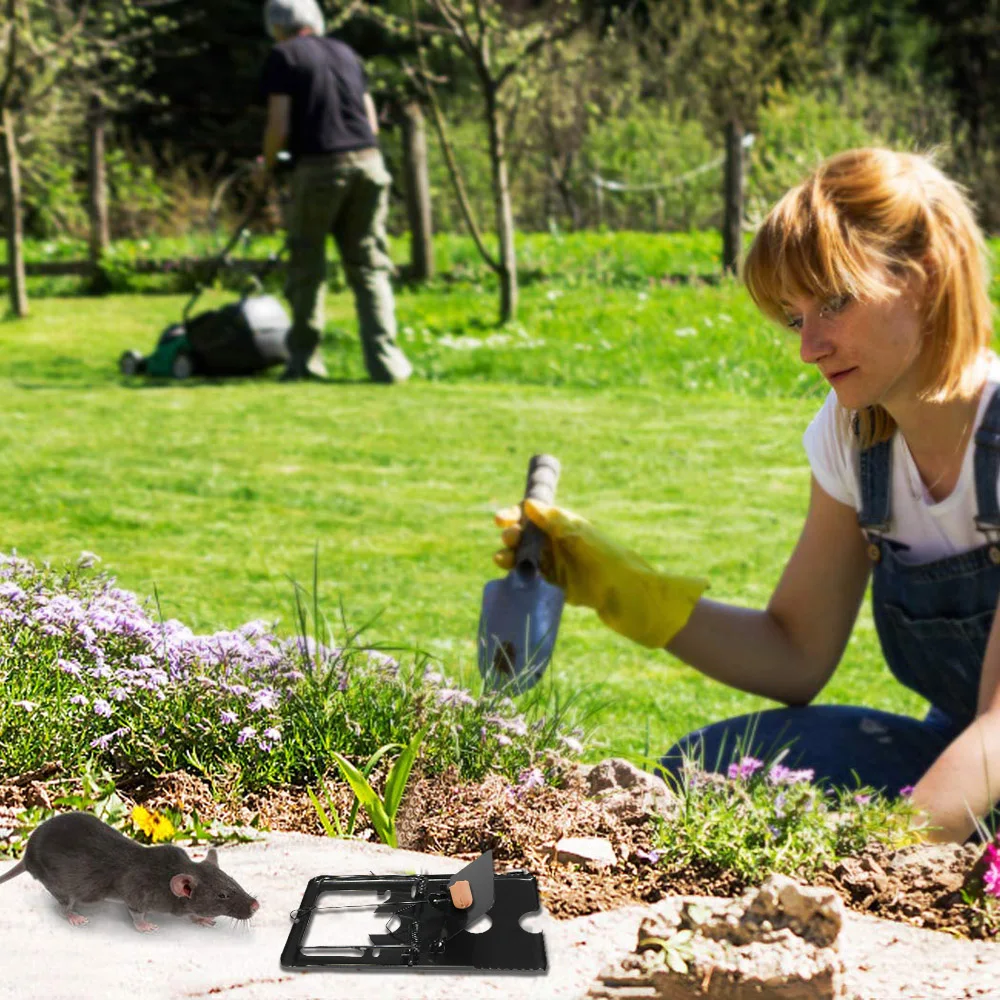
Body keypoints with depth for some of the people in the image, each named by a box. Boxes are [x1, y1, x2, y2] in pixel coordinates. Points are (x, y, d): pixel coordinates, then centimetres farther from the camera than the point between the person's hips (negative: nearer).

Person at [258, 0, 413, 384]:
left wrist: (267, 168, 10)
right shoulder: (345, 53, 19)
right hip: (368, 164, 4)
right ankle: (384, 359, -3)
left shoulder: (283, 56, 2)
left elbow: (279, 126, -5)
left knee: (307, 266, 8)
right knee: (368, 265, 7)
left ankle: (304, 359, 12)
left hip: (317, 168, -4)